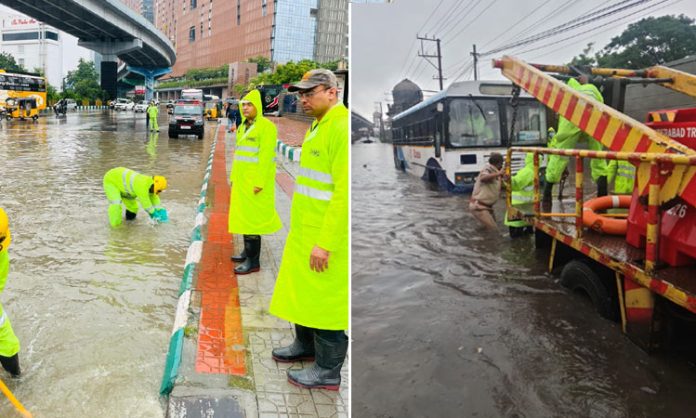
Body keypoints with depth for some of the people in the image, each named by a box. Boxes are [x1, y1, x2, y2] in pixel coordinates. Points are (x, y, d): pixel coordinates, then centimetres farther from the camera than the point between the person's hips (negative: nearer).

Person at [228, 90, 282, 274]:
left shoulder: (266, 127, -13)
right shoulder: (243, 126, 15)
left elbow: (266, 156, -18)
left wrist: (259, 182, -22)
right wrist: (234, 176, 18)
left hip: (255, 181, -9)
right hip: (242, 180, 9)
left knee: (252, 217, -6)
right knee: (244, 216, 14)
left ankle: (253, 261, -1)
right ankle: (248, 252, 26)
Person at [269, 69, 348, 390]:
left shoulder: (342, 128, -18)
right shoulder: (317, 127, 14)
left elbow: (345, 192, -23)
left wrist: (326, 243, -23)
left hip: (326, 235, -10)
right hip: (304, 231, 10)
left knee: (325, 299, 1)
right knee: (302, 289, 21)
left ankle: (328, 370, 16)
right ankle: (305, 346, 40)